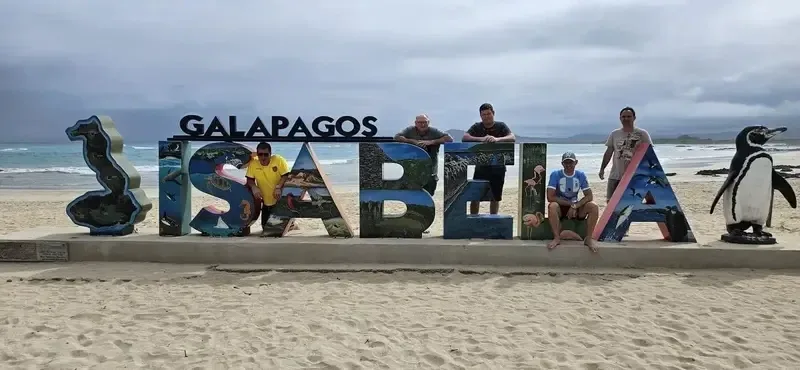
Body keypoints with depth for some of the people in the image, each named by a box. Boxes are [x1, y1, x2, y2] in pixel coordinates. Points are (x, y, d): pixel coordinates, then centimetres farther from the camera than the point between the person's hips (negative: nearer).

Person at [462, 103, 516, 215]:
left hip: (498, 167, 0)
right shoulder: (477, 127, 3)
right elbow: (464, 138, -13)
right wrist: (481, 139, -30)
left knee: (495, 197, 10)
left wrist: (497, 139, -36)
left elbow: (513, 138, -17)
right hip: (481, 166, 0)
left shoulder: (501, 126, 1)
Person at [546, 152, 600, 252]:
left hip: (576, 208, 3)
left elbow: (589, 196, -6)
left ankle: (588, 238, -15)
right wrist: (570, 204, -18)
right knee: (552, 206, -36)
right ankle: (557, 238, -27)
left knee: (594, 207, -23)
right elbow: (550, 197, -17)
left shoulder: (581, 175, -2)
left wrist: (575, 206, -21)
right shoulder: (555, 174, -10)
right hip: (560, 207, -3)